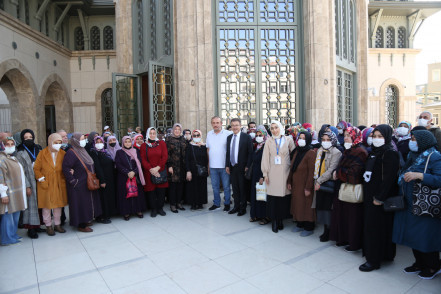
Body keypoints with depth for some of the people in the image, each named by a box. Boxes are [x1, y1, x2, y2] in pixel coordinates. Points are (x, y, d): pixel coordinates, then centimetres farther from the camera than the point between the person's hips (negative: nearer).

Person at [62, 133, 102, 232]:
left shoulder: (82, 151, 11)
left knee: (88, 203, 16)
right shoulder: (71, 153, -16)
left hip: (88, 183, 9)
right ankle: (81, 225, 10)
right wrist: (73, 181, -21)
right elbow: (65, 168, -23)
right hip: (79, 185, -9)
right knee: (81, 204, 0)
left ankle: (86, 220, 29)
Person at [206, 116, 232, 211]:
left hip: (224, 165, -4)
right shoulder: (209, 134, 9)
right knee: (215, 186, 13)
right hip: (213, 166, 4)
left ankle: (227, 204, 20)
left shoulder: (228, 134, -5)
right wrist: (208, 164, 10)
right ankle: (216, 203, 26)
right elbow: (208, 150, 13)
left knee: (226, 186, 6)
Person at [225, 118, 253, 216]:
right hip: (232, 167, 5)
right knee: (235, 188, 13)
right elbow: (227, 152, 13)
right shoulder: (229, 137, 10)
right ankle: (236, 206, 26)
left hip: (242, 167, -5)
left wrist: (247, 166, -13)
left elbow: (250, 153, -8)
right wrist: (227, 165, 7)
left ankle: (243, 208, 18)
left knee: (242, 188, 5)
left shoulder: (246, 137, -7)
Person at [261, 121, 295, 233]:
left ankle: (281, 219, 16)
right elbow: (265, 158, 5)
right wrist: (265, 173, 1)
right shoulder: (269, 141, 6)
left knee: (284, 196, 1)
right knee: (273, 197, -2)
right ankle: (274, 221, 10)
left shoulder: (288, 140, 6)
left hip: (284, 172, 0)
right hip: (273, 172, 0)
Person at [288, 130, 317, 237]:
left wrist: (308, 188, -19)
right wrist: (289, 182, 11)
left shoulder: (311, 153, -15)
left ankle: (309, 228, 17)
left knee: (306, 205, 3)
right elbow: (292, 168, 13)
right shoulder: (297, 151, 9)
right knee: (297, 205, 14)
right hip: (295, 184, 7)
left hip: (305, 185, -7)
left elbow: (311, 172, -17)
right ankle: (300, 225, 29)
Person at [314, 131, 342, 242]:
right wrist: (317, 181, 5)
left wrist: (319, 181, -16)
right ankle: (325, 230, 22)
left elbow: (331, 170, -15)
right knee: (321, 207, 8)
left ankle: (328, 232, 13)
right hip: (319, 184, 6)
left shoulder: (336, 152, -8)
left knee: (327, 207, -2)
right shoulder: (319, 151, 11)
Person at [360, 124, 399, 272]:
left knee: (376, 227, -1)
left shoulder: (391, 153, -14)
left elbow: (389, 177, -20)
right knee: (370, 225, 14)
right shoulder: (374, 152, 12)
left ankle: (374, 260, 10)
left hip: (381, 198, -9)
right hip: (370, 195, 9)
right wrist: (368, 194, 12)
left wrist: (380, 197, -21)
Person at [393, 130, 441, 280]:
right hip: (410, 204, 8)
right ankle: (419, 263, 31)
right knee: (413, 235, 15)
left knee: (426, 237, 4)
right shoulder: (413, 155, 11)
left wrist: (419, 175, -27)